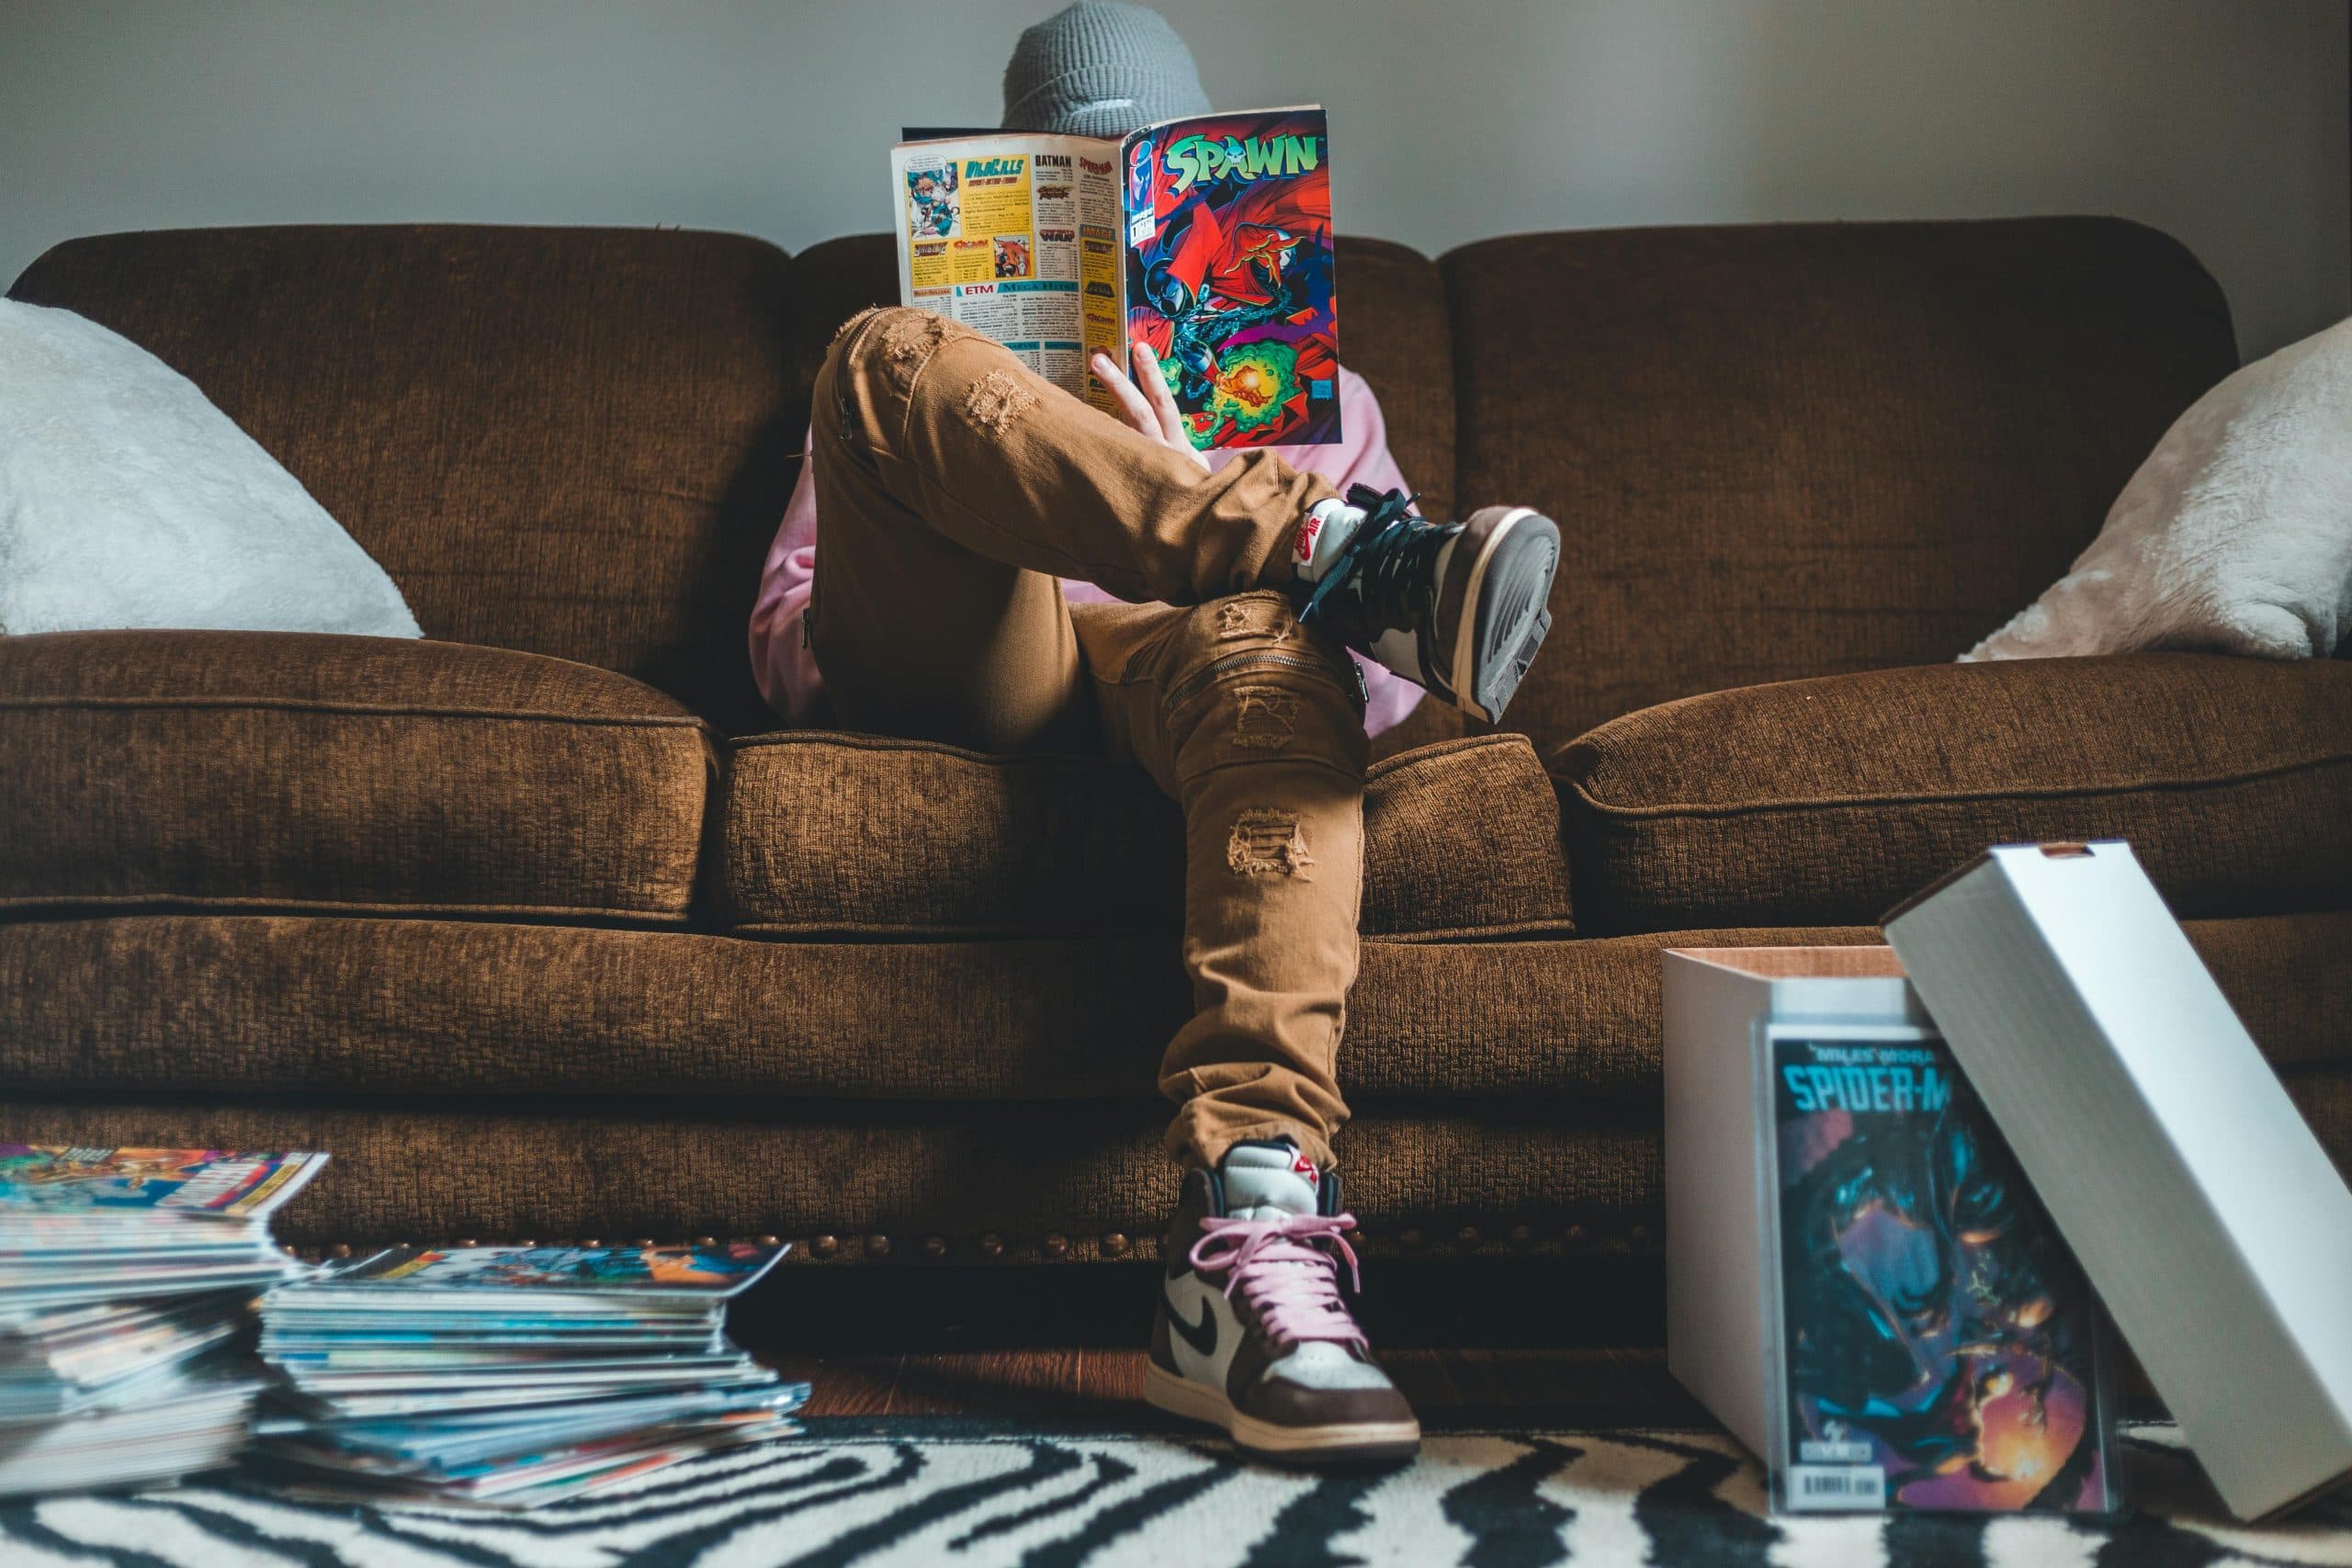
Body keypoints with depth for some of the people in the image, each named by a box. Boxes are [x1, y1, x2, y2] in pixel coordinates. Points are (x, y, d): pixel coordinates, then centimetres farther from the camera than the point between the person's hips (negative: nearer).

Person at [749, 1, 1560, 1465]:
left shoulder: (1314, 391, 35)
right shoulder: (941, 376, 36)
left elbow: (1386, 680, 16)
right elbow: (779, 636, 22)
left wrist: (1194, 494, -1)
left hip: (1169, 670, 0)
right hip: (959, 675, 1)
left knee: (1275, 650, -40)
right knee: (889, 353, -26)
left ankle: (1255, 1247, -58)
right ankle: (1342, 557, -39)